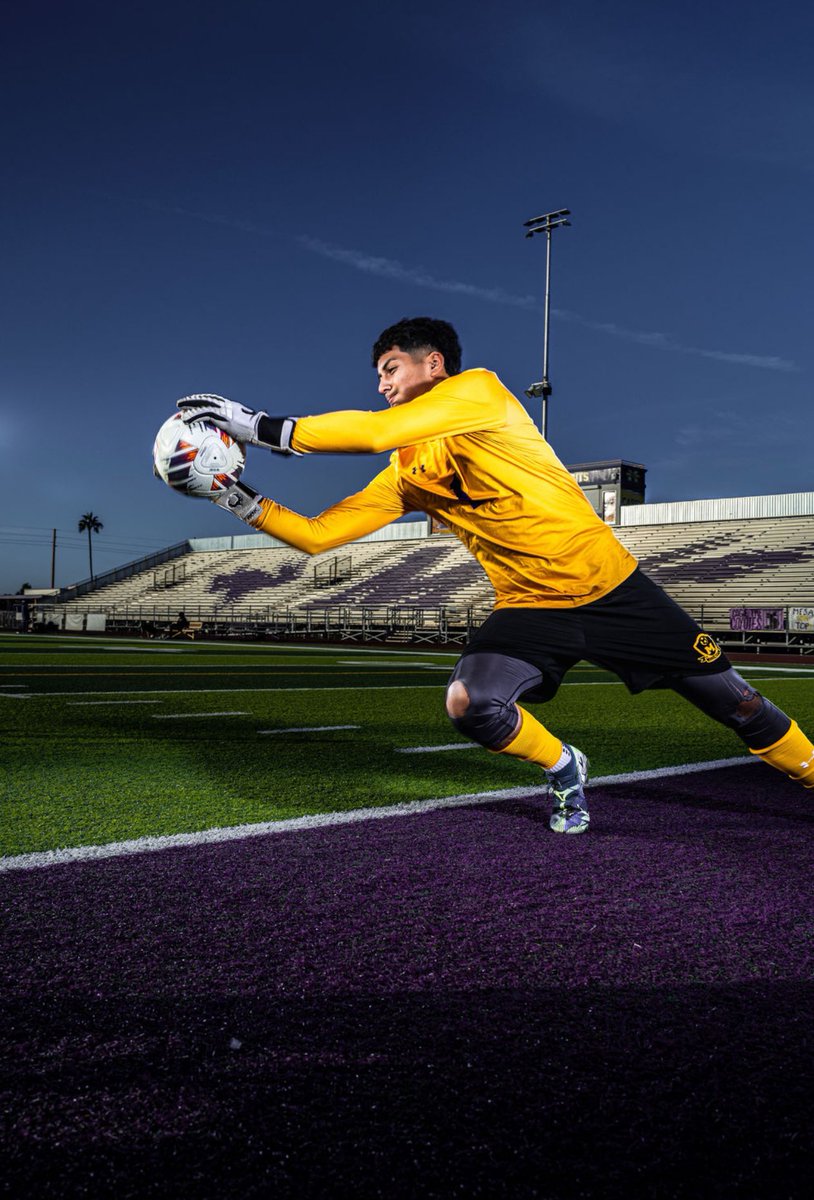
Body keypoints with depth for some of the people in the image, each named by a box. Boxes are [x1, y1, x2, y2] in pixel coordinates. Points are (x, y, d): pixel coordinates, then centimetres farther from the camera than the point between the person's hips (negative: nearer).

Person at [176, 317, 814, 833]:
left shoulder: (479, 388, -12)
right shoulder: (403, 477, 7)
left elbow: (376, 431, -26)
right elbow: (317, 534, 6)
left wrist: (262, 426, -23)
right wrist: (243, 500, -5)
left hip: (611, 586, -4)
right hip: (529, 608, 4)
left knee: (733, 701, 3)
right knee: (469, 704, -22)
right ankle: (565, 770, 8)